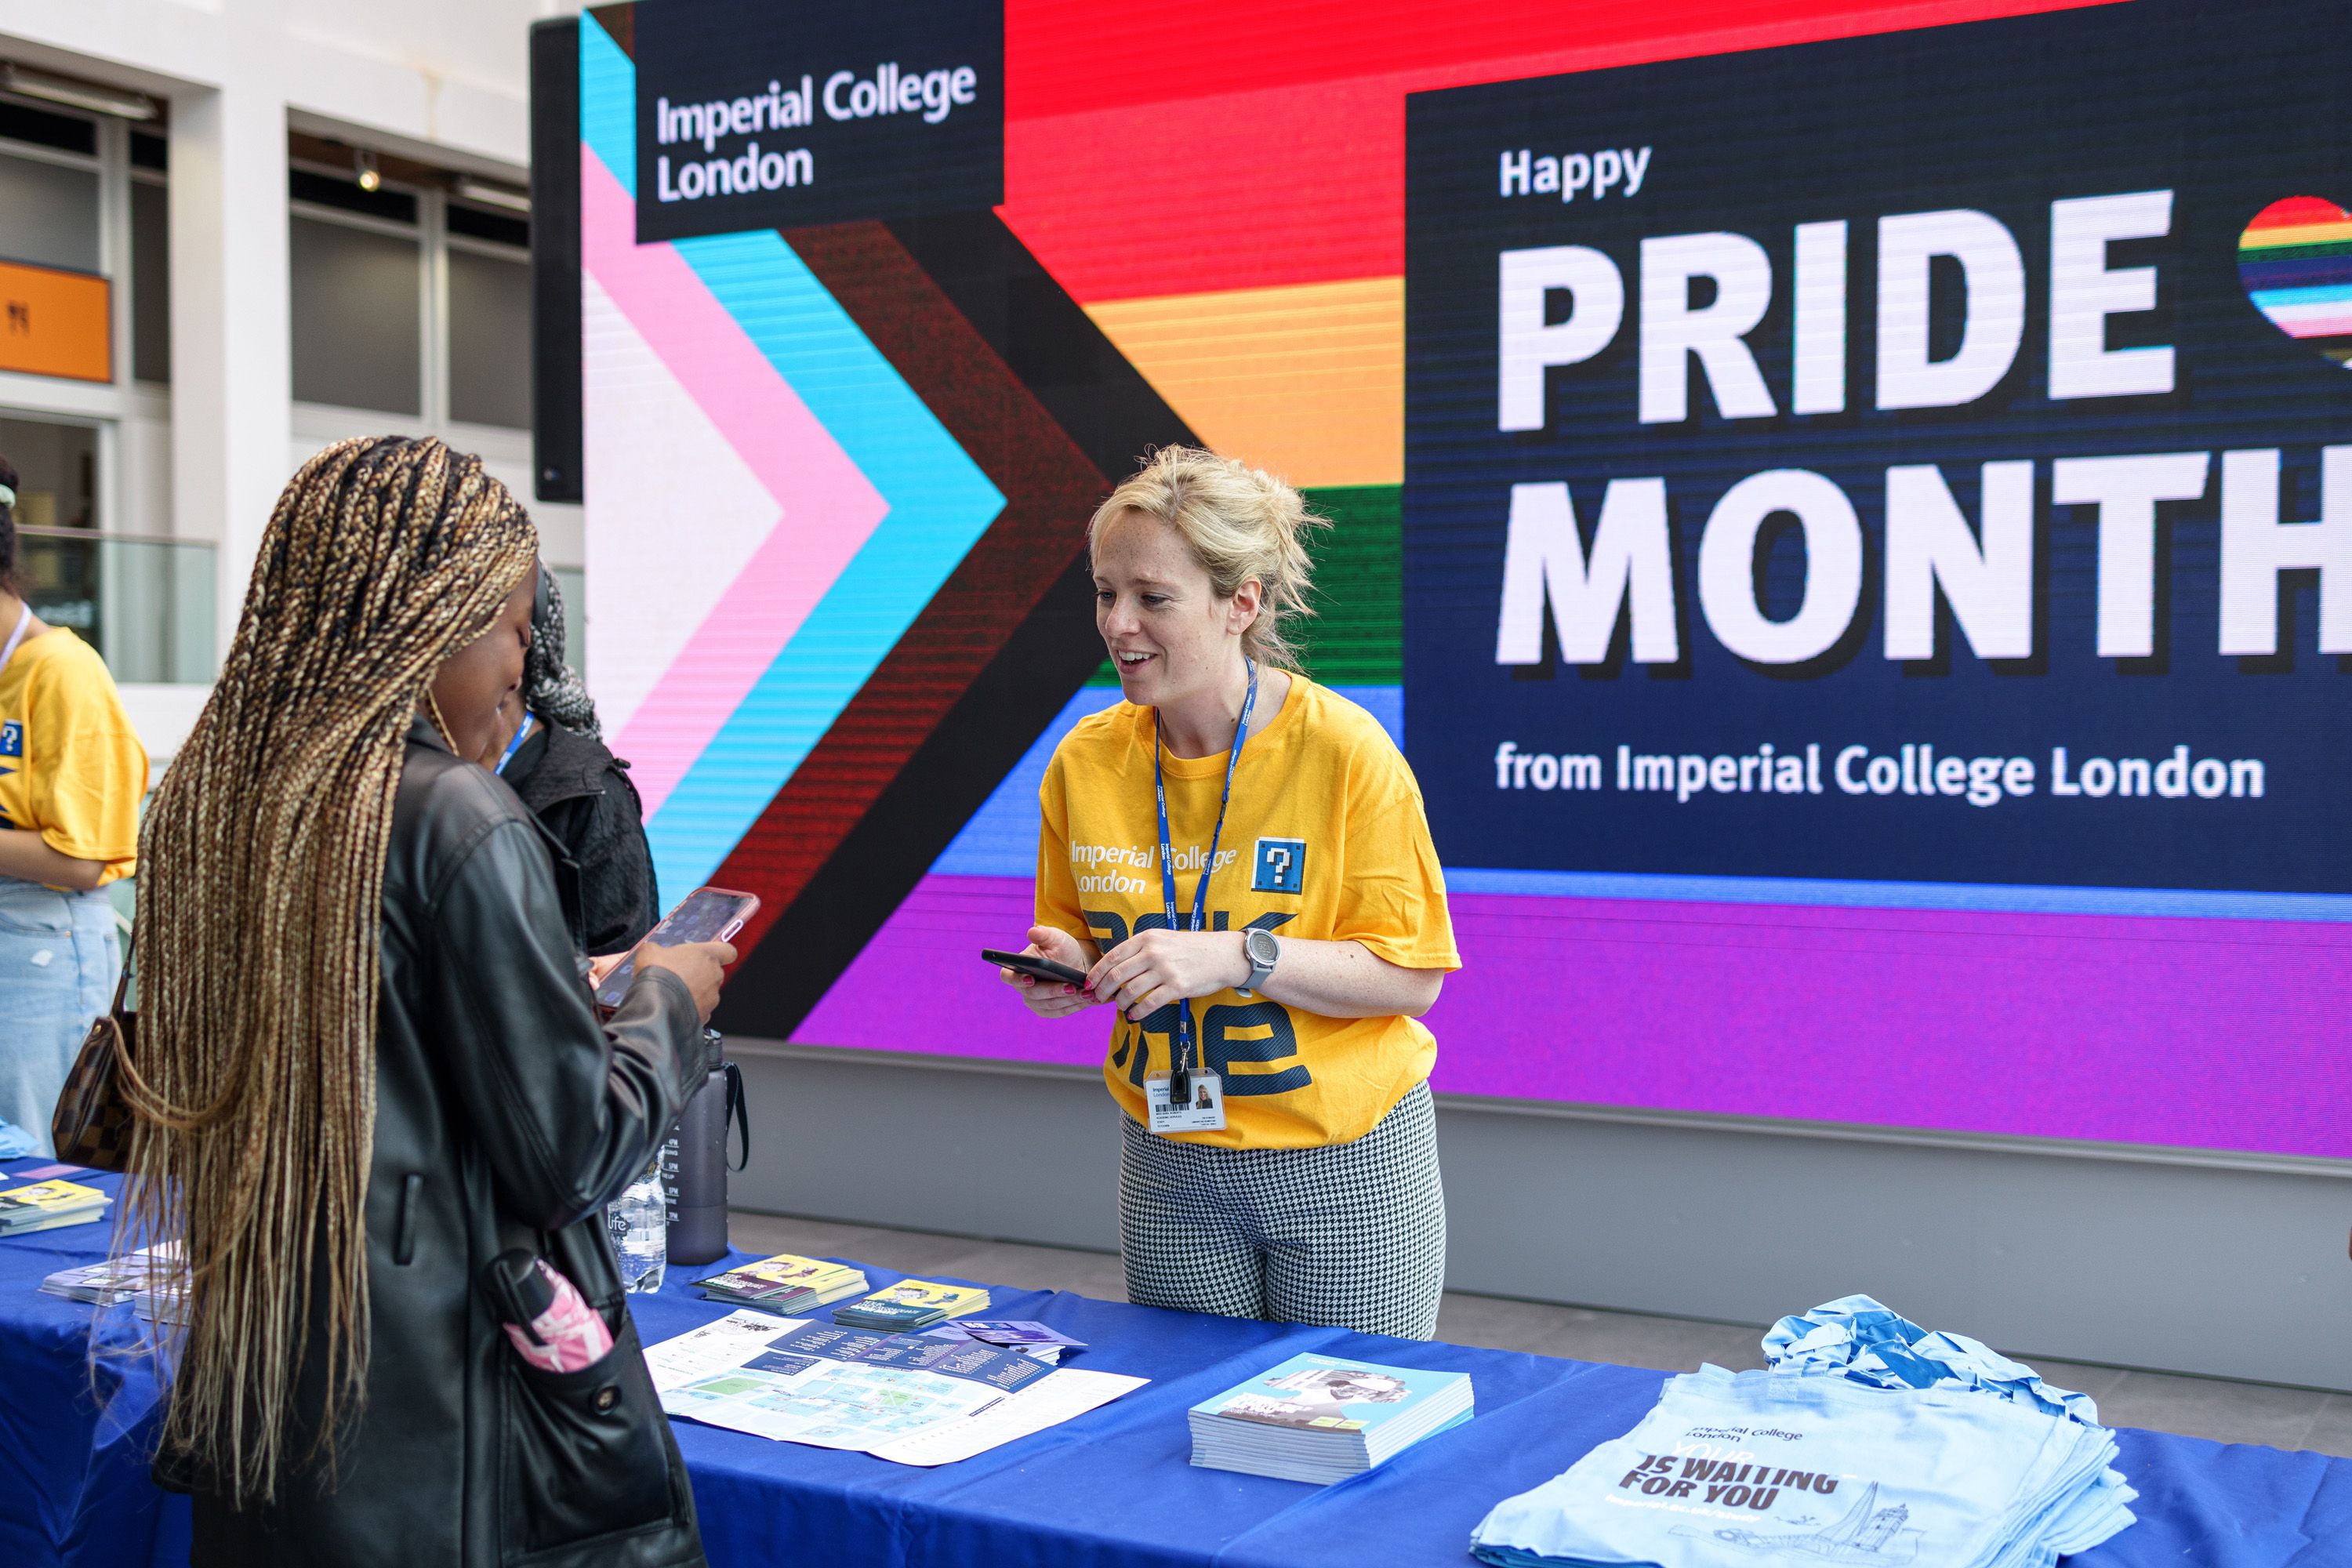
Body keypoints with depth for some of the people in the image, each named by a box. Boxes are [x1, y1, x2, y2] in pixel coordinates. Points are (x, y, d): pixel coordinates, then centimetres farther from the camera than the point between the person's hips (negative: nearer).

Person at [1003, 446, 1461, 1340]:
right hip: (1170, 1171, 3)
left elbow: (1411, 976, -14)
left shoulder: (1343, 749, -15)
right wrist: (1066, 971, -12)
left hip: (1349, 1169, -3)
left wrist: (1241, 956, -26)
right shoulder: (1085, 763, -3)